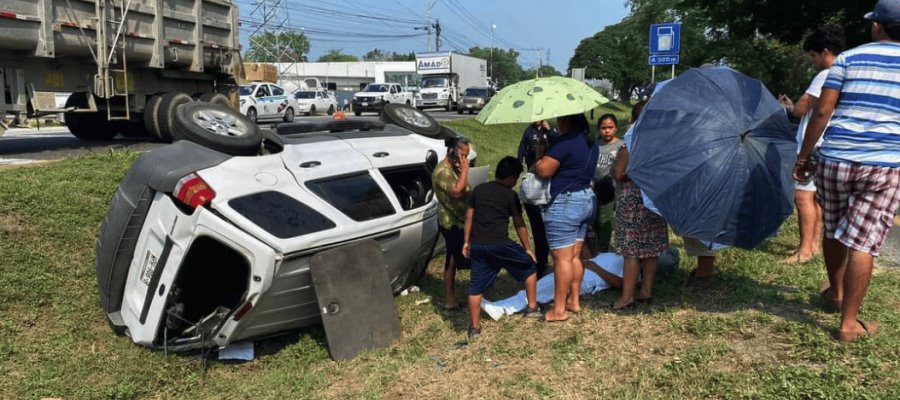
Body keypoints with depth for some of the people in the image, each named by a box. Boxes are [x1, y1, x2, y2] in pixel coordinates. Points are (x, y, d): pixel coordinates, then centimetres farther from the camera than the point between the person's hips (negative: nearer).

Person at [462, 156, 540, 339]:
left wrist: (466, 241, 21)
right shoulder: (510, 195, 1)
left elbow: (469, 217, 14)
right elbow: (519, 225, 5)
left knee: (476, 286, 9)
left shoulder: (479, 189, 13)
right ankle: (532, 307, 23)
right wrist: (528, 248, 13)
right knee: (529, 266, 17)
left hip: (477, 245, 5)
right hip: (499, 243, -4)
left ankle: (475, 327, 11)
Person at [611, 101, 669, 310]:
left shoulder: (632, 141, -13)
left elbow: (618, 173, -14)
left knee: (632, 248, -3)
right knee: (651, 247, 11)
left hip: (633, 199, -6)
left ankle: (627, 296, 2)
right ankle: (646, 291, 20)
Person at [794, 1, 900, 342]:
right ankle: (849, 323, 4)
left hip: (835, 160, 1)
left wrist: (803, 157, 4)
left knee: (833, 231, 20)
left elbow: (822, 112, -3)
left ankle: (836, 292, 40)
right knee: (863, 242, 0)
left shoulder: (848, 58, 4)